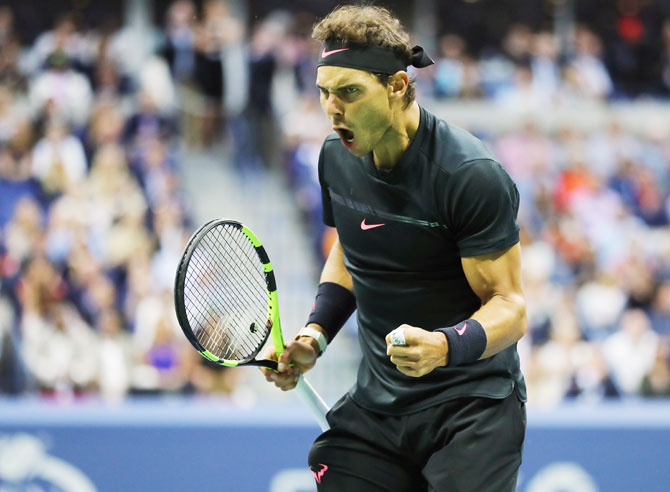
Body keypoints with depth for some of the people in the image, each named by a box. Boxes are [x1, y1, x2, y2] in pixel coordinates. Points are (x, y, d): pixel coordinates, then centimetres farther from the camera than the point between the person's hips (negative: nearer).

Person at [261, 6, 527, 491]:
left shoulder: (472, 176, -20)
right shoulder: (337, 158, 2)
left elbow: (510, 306, -18)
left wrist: (443, 347, -37)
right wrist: (316, 334, 6)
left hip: (471, 407, -6)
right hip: (375, 406, 6)